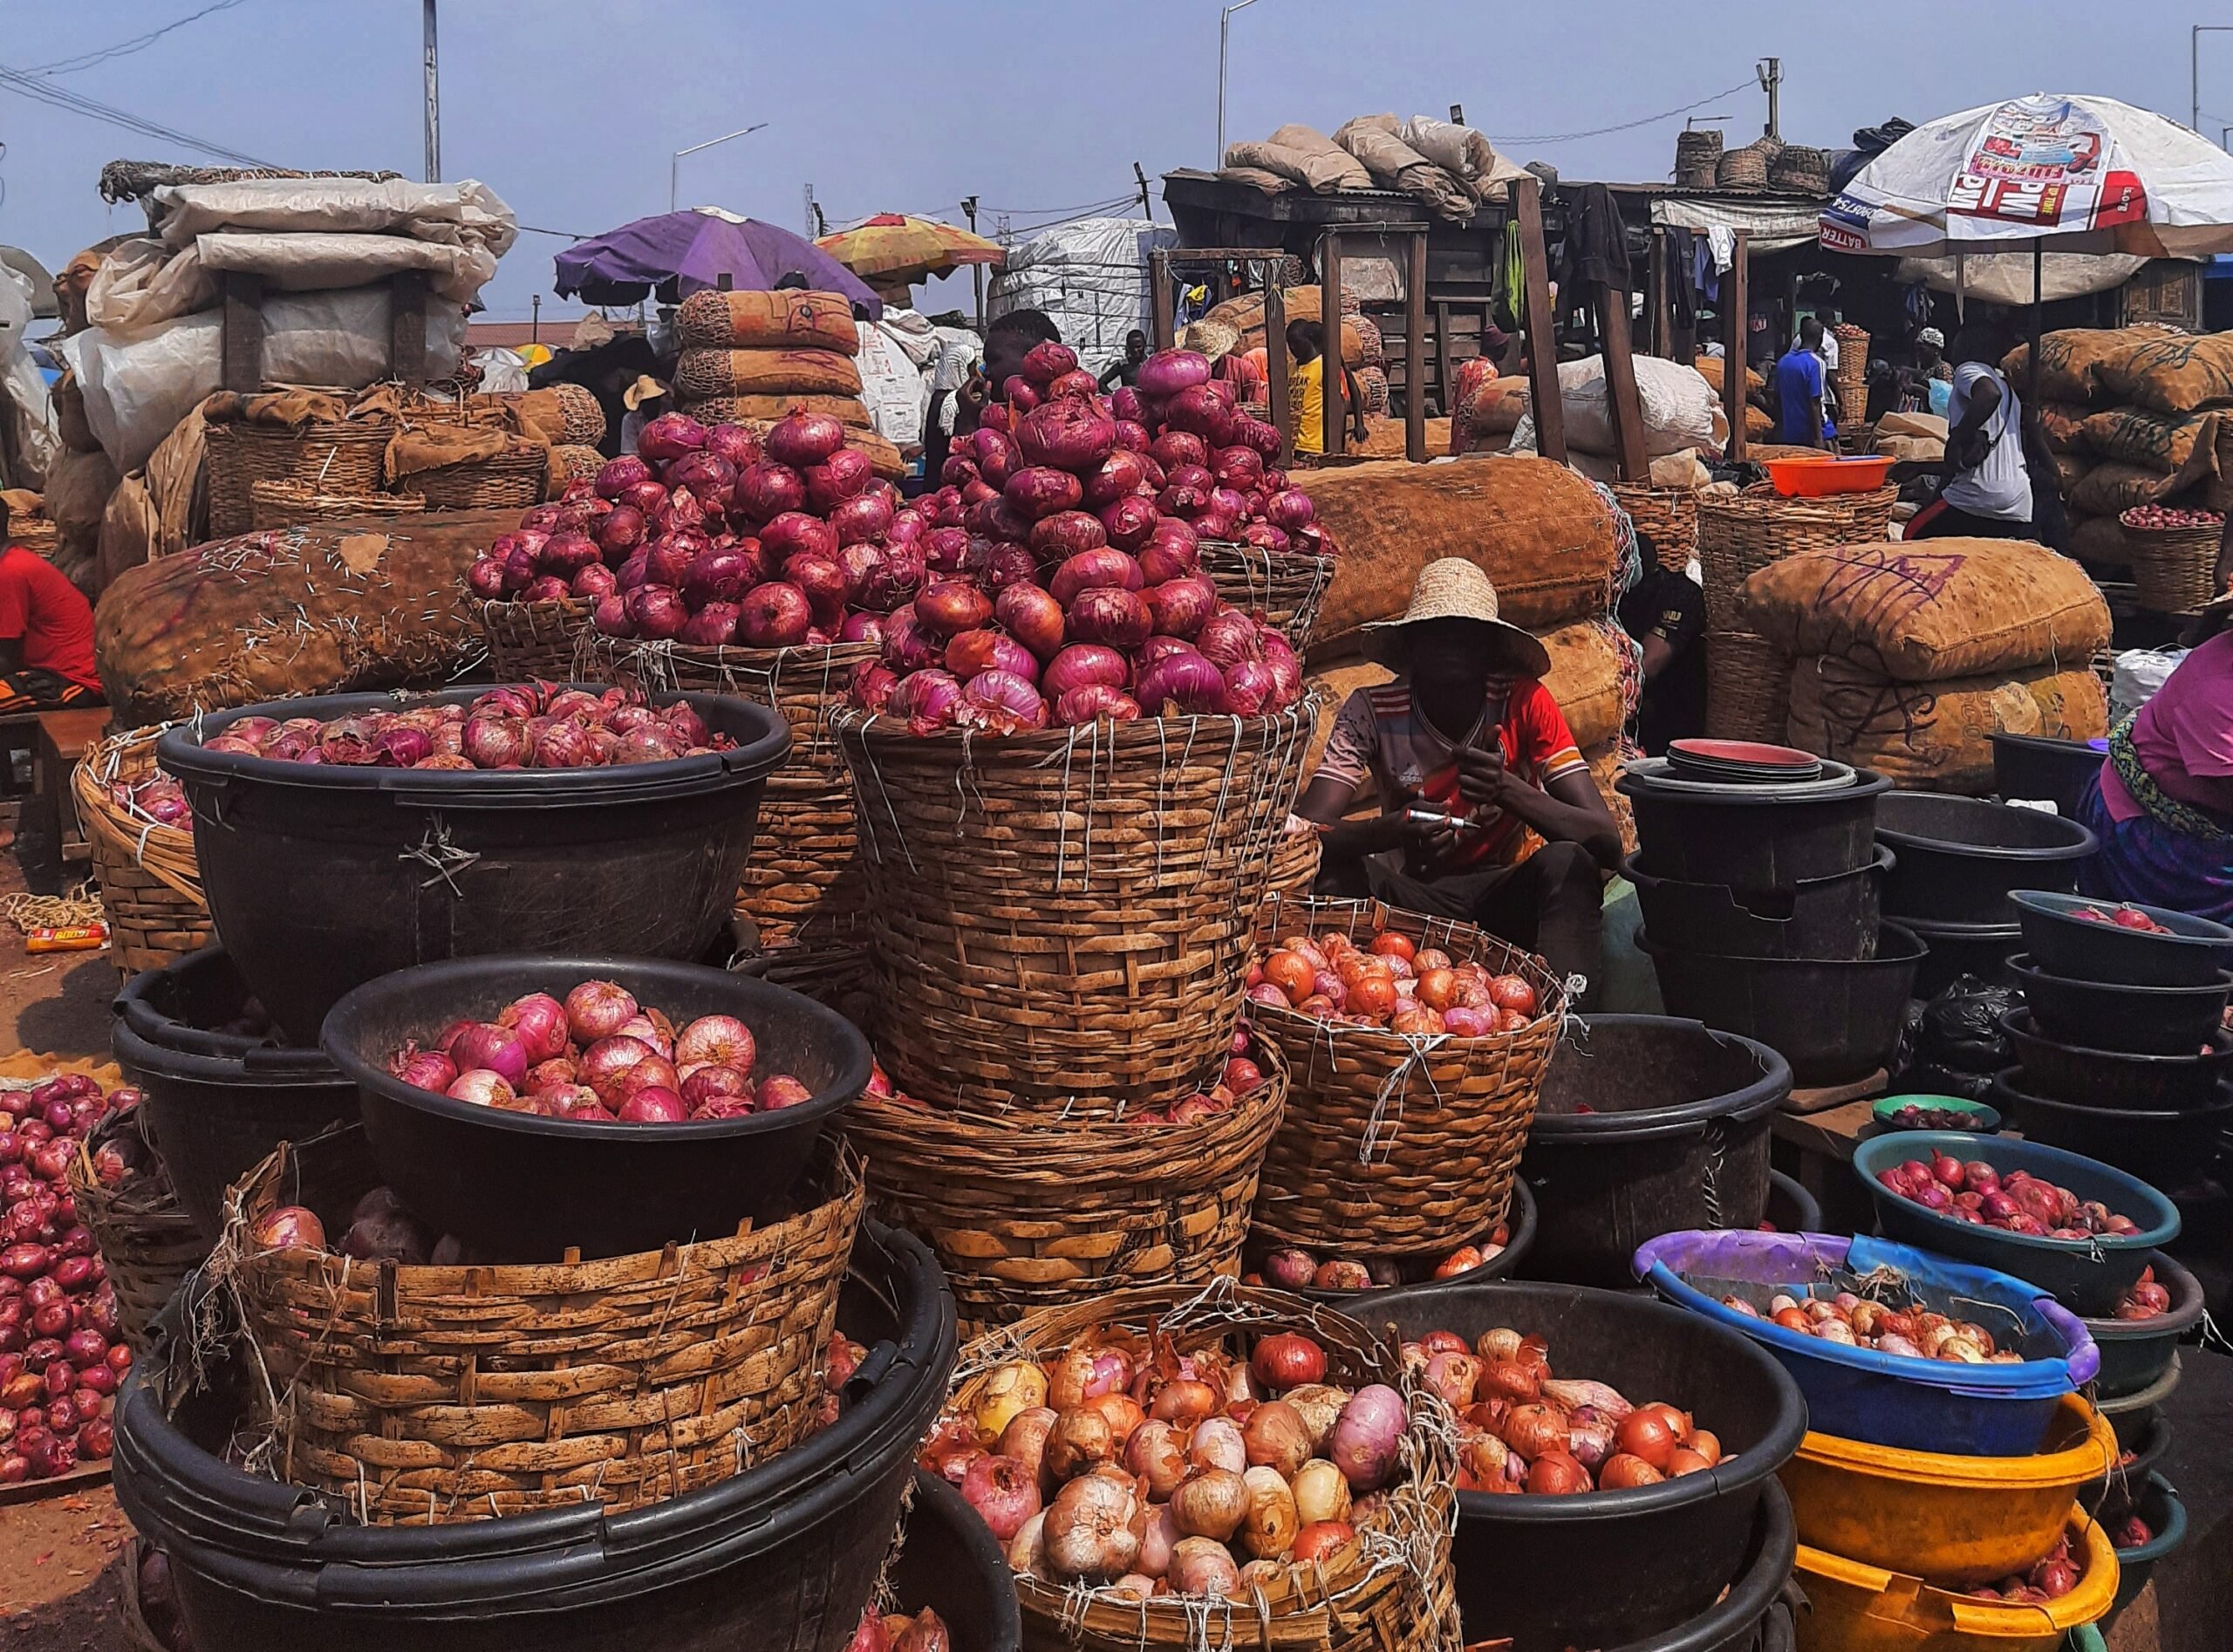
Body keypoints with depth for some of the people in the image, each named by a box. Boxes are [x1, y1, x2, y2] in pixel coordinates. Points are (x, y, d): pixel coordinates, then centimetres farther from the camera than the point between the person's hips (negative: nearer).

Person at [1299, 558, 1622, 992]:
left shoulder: (1525, 703, -12)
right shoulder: (1373, 711, -12)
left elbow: (1607, 841, -18)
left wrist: (1509, 791, -37)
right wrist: (1395, 829, -43)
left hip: (1506, 895, 0)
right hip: (1414, 896, 0)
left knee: (1567, 863, -32)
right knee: (1334, 873, -29)